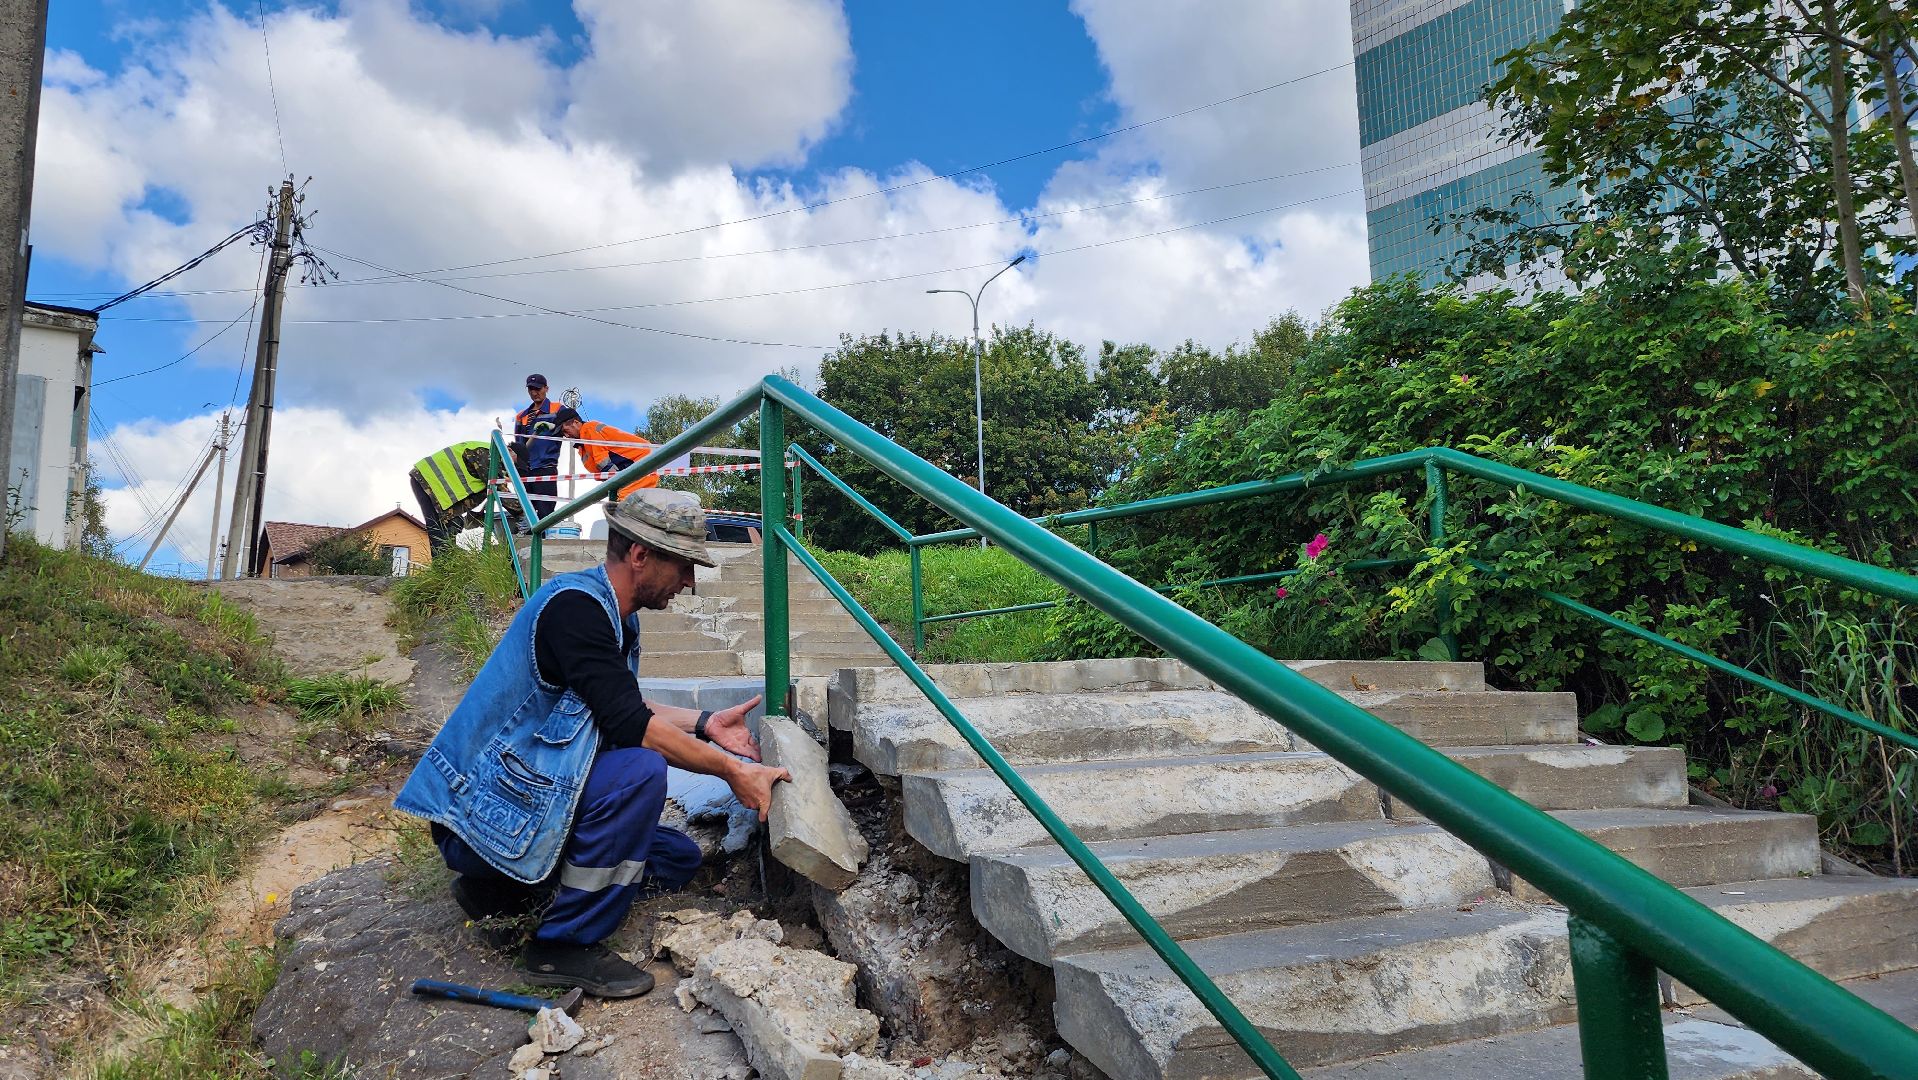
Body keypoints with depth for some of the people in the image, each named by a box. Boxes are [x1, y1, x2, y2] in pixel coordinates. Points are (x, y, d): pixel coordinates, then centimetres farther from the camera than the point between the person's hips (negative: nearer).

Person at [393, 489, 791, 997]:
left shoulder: (613, 613, 8)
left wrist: (705, 723, 11)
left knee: (678, 857, 10)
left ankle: (504, 893, 10)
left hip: (529, 793, 10)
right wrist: (731, 771, -21)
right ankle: (563, 945, -14)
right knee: (641, 772, -30)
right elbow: (629, 726, -28)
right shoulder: (575, 605, -22)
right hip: (483, 814, -10)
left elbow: (620, 707, 21)